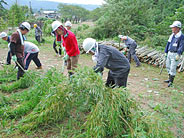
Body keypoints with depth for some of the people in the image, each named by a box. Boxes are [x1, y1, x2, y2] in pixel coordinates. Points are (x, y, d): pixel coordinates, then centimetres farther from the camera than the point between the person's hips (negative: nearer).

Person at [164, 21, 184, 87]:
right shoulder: (172, 35, 11)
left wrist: (178, 55, -24)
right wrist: (166, 52, 16)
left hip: (175, 54, -8)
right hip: (169, 53, 8)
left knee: (173, 68, -5)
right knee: (168, 66, 14)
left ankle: (171, 81, 6)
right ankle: (170, 79, 29)